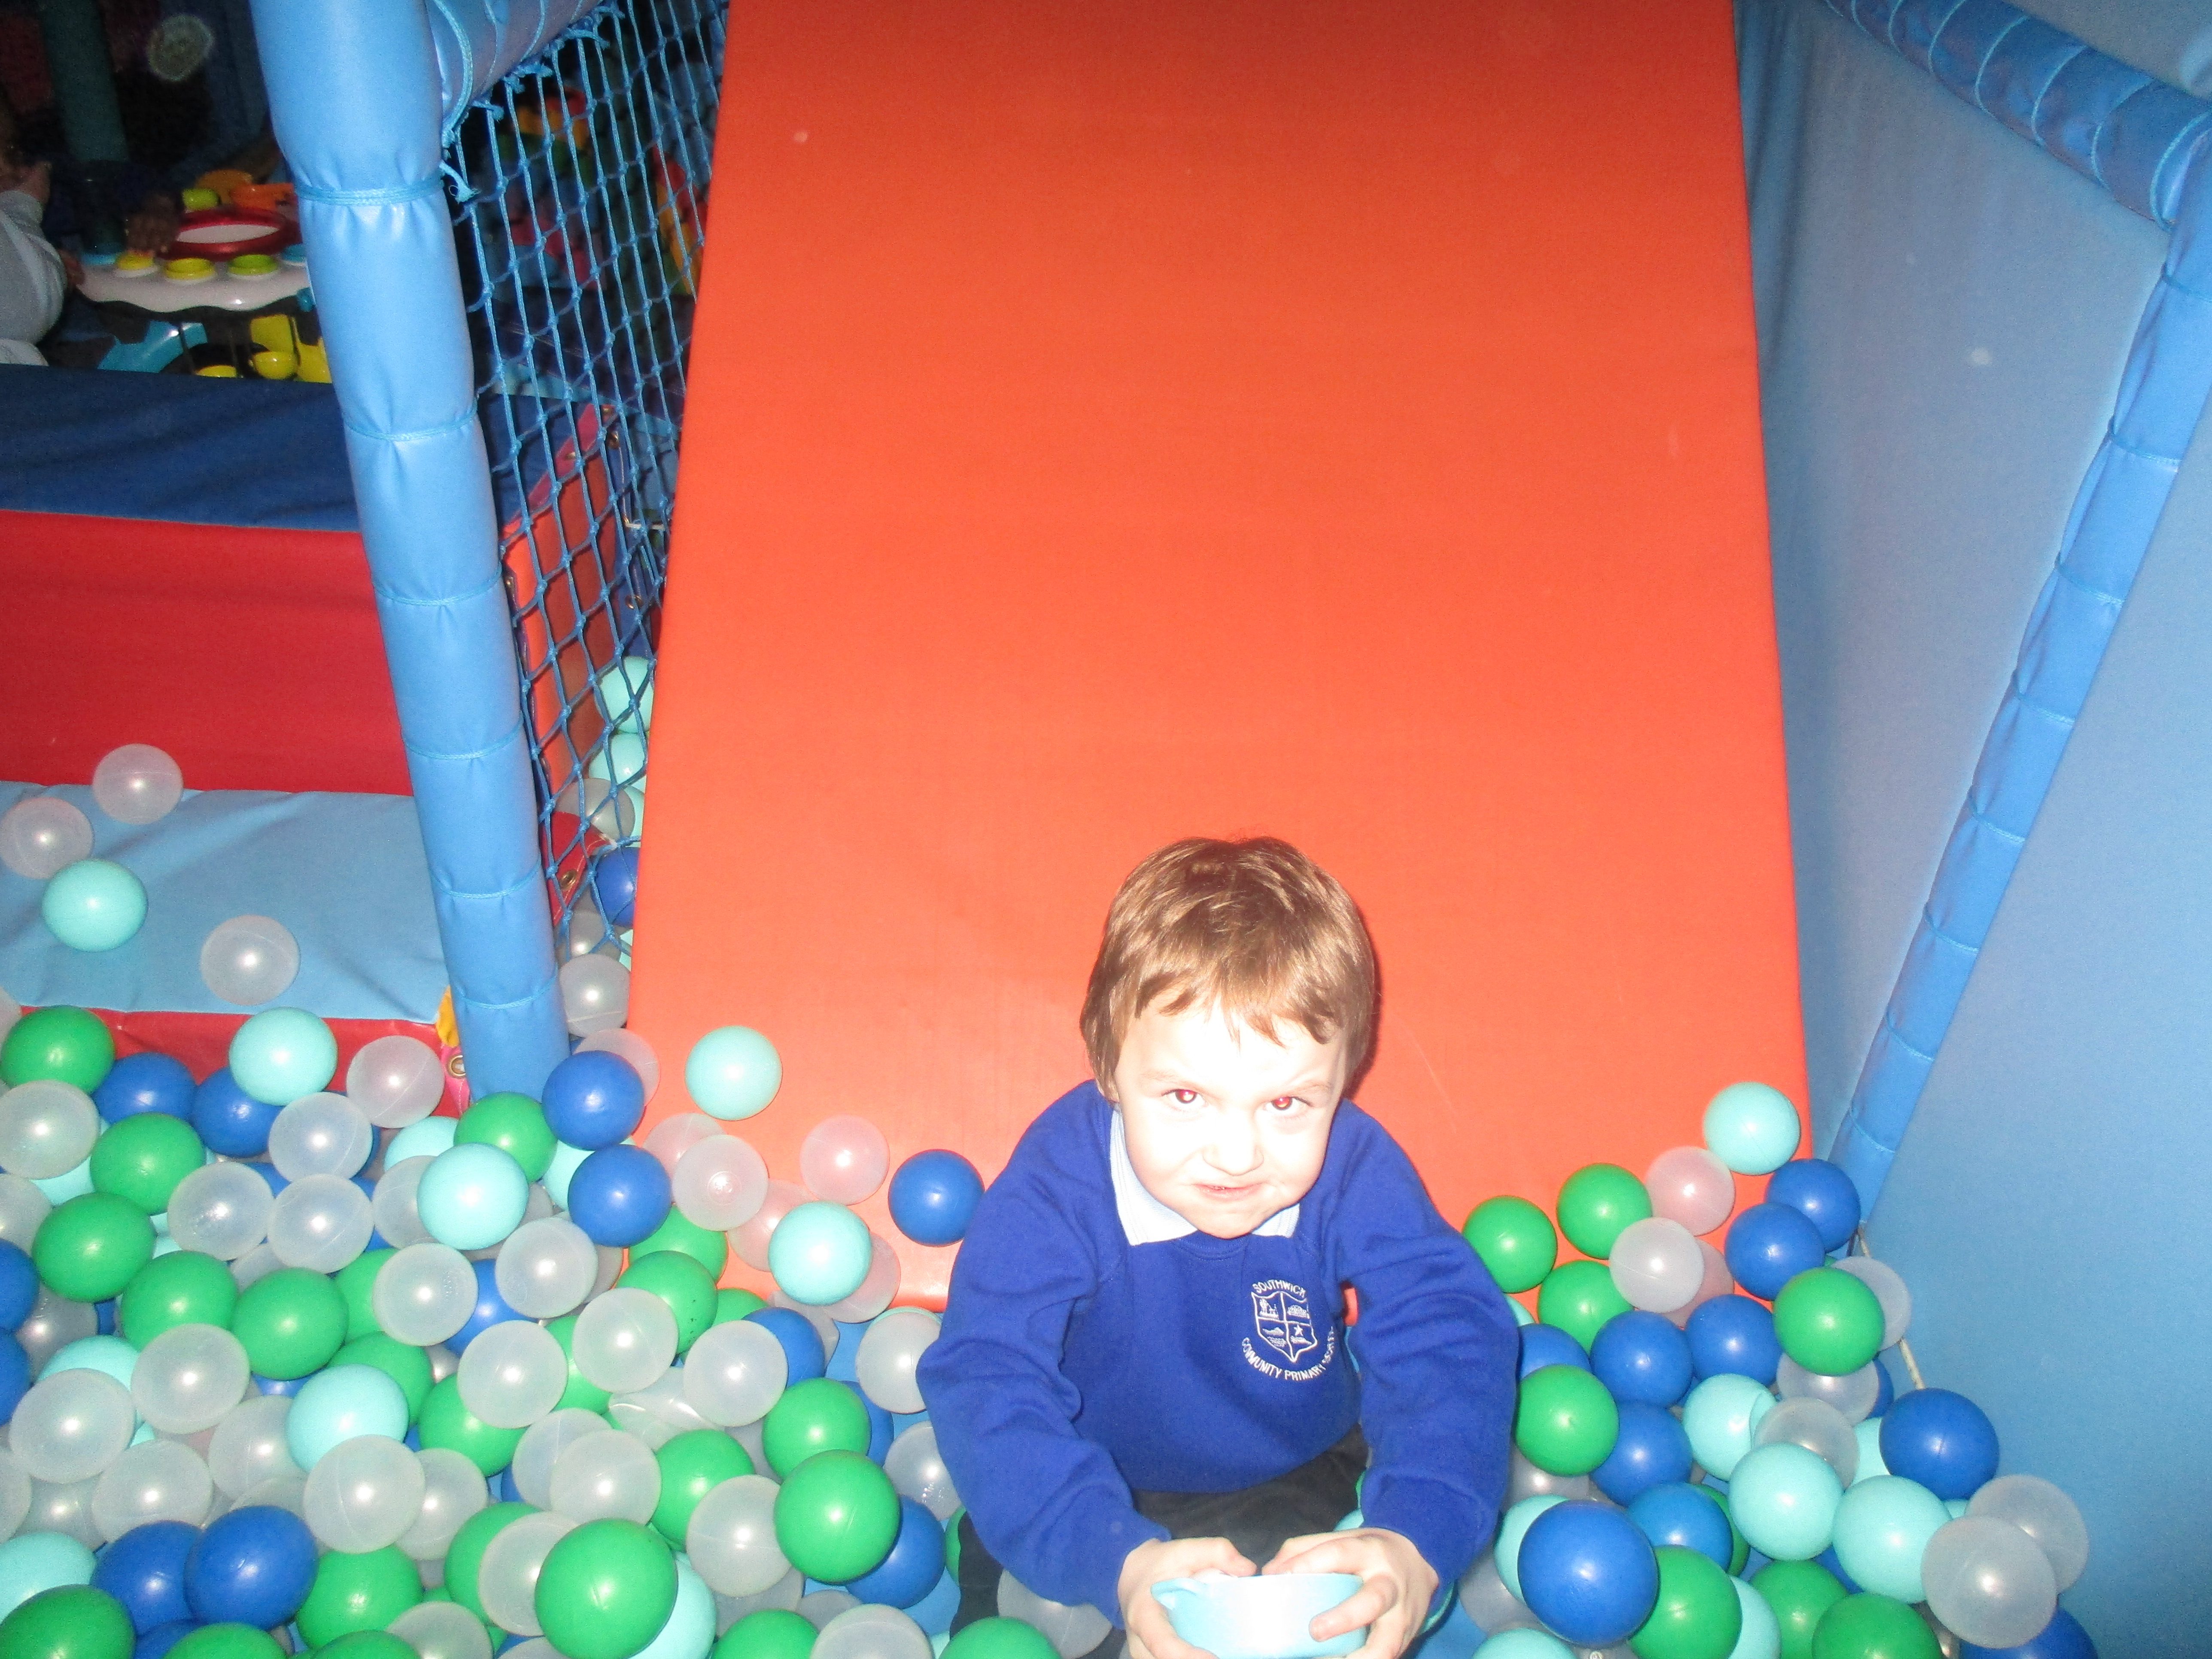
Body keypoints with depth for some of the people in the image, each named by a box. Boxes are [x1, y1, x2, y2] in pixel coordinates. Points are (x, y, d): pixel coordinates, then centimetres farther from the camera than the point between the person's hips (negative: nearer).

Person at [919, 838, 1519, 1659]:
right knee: (997, 1567, -15)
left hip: (1303, 1476, 1)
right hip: (1111, 1491, -1)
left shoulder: (1358, 1174, -24)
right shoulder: (1056, 1184, -29)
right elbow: (987, 1380, -38)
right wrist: (1120, 1561, -54)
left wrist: (1415, 1542, -51)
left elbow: (1449, 1340, -32)